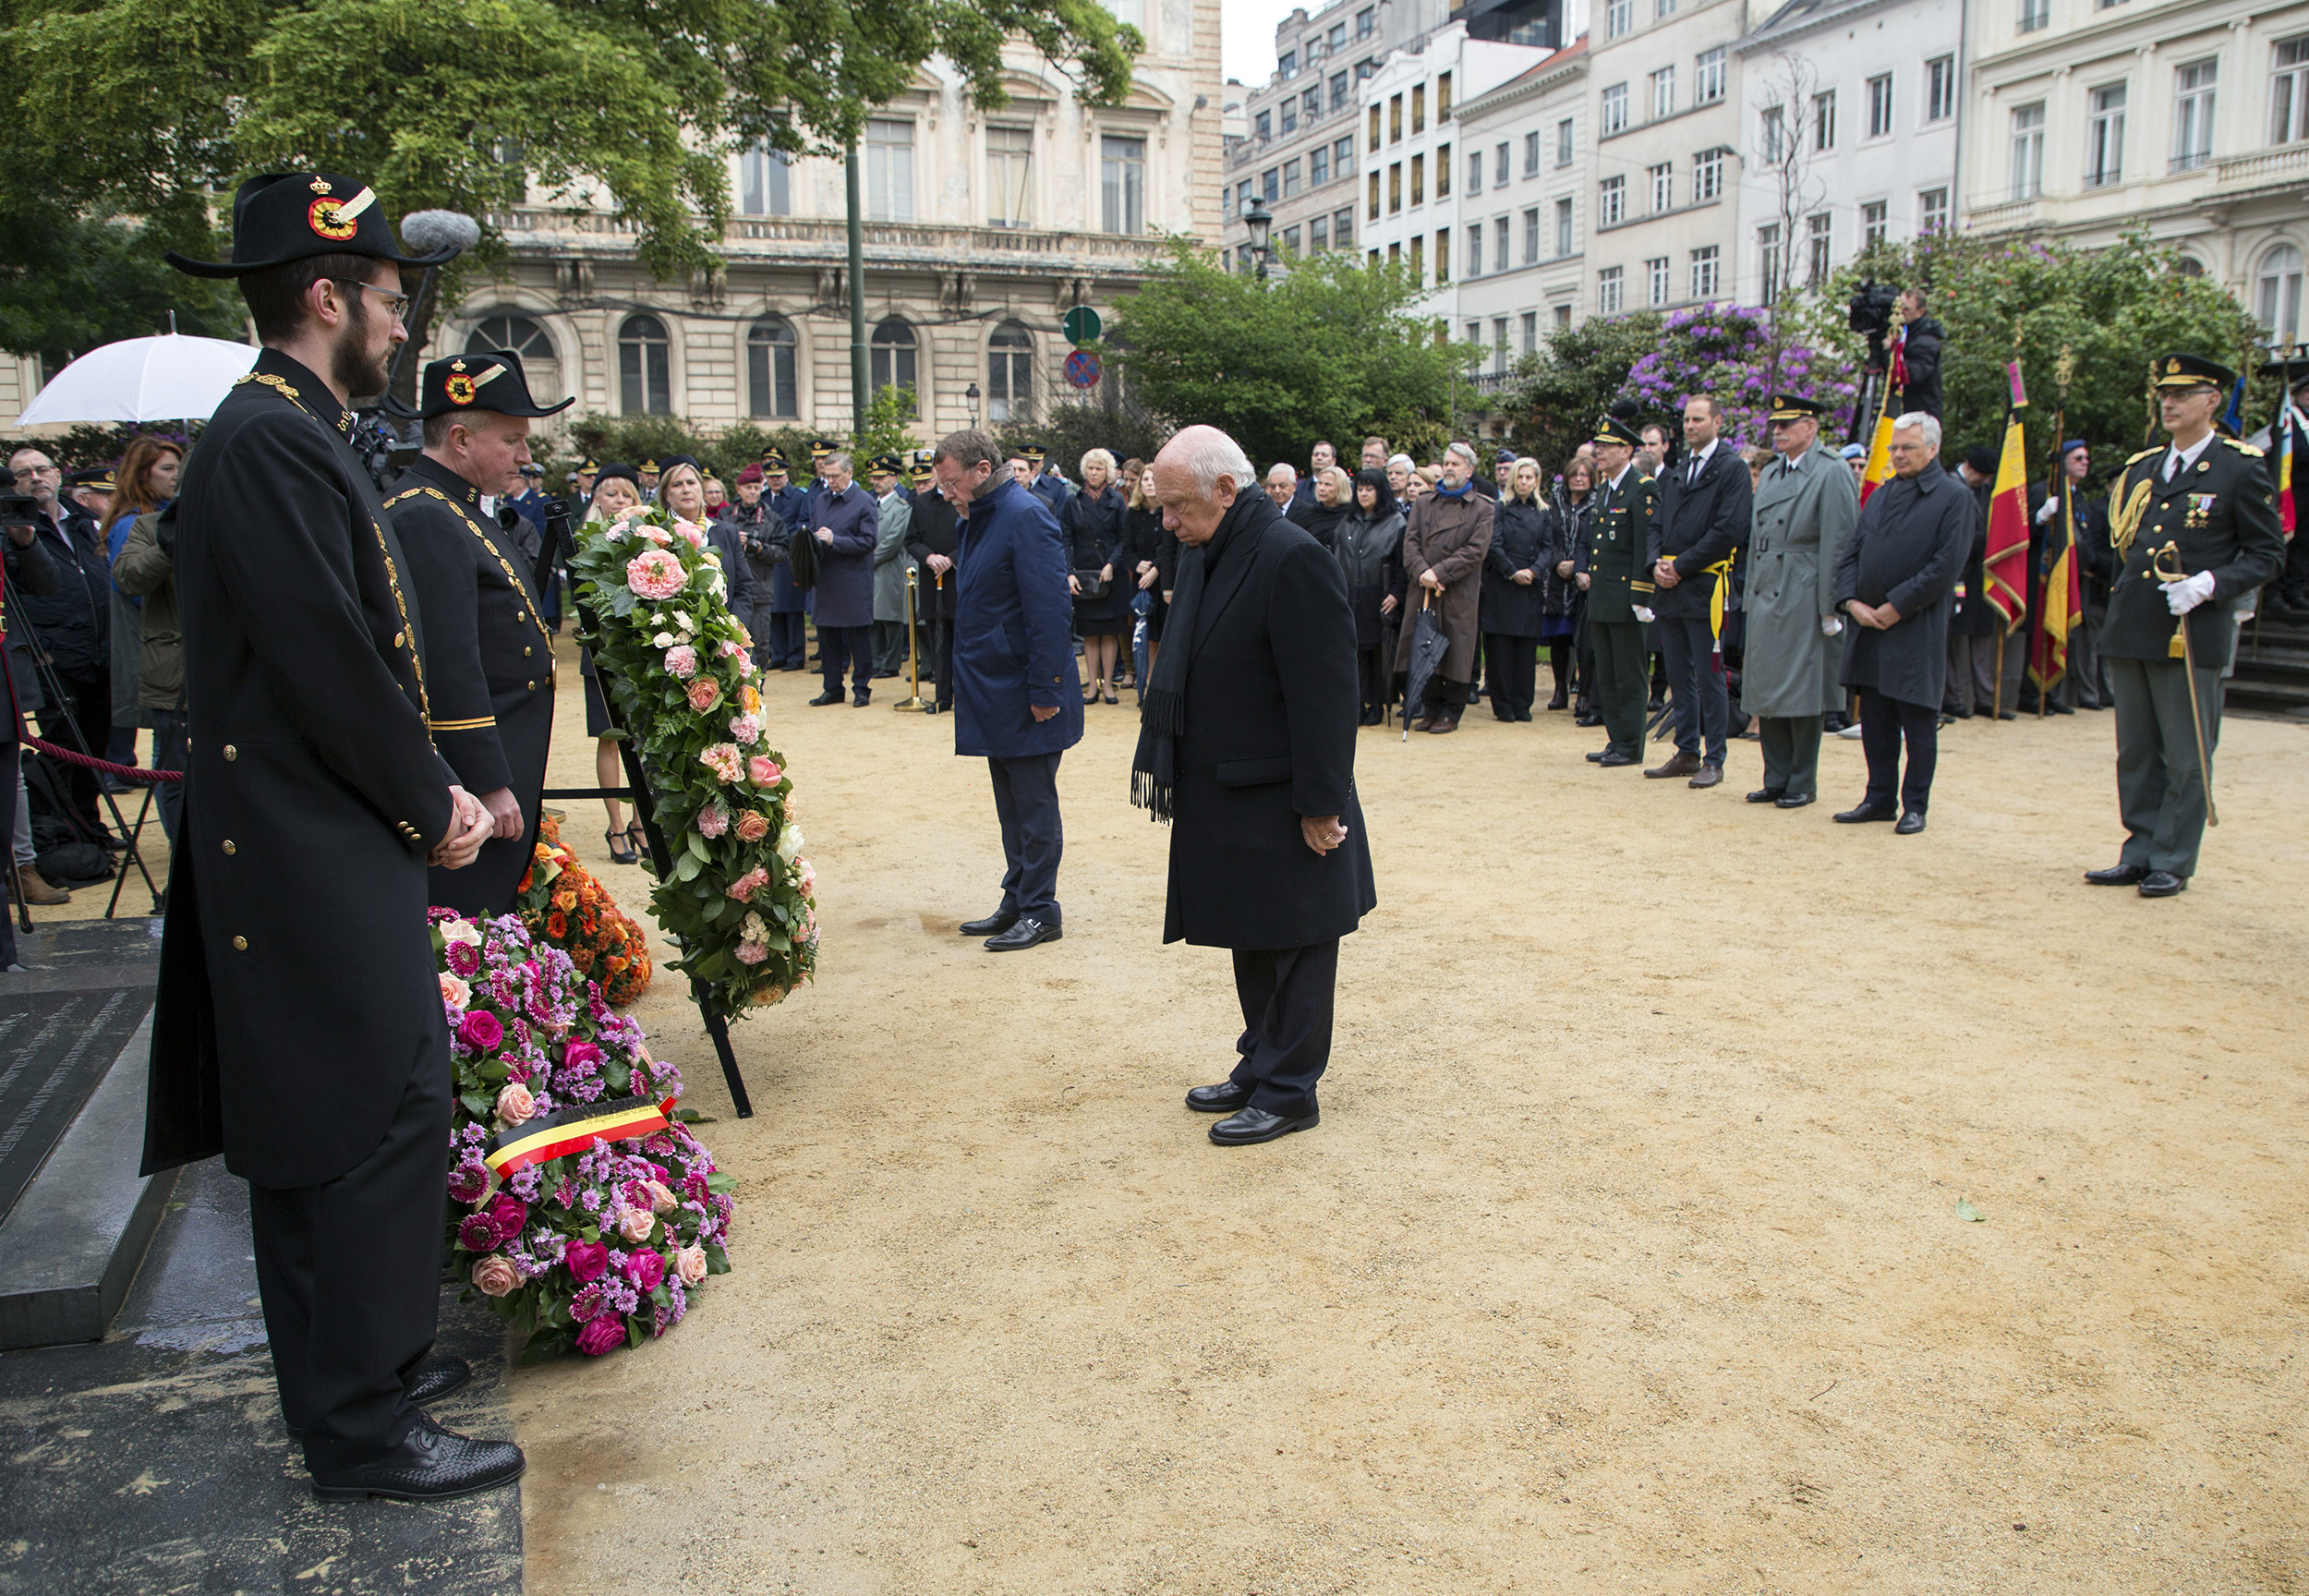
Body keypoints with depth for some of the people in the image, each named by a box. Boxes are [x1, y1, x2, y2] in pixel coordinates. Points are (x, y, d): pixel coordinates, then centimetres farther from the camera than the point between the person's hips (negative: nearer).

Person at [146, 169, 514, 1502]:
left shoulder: (300, 434, 16)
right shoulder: (270, 443, -17)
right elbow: (327, 665, -21)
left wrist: (434, 793, 8)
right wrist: (432, 804, -10)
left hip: (339, 850, 10)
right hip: (311, 858, -10)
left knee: (377, 1114, 18)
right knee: (371, 1118, -3)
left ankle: (366, 1359, 32)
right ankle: (363, 1429, 10)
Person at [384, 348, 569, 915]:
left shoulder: (453, 511, 16)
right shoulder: (424, 519, -17)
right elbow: (448, 666, -22)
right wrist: (489, 786, -21)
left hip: (496, 768, 11)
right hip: (473, 778, -11)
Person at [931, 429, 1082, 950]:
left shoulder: (1026, 517, -16)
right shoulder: (978, 519, 13)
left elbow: (1049, 610, -21)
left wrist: (1045, 689, -22)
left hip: (1026, 697, -9)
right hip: (994, 693, 9)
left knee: (1034, 805, 0)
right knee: (1010, 805, 16)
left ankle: (1040, 912, 9)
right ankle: (1016, 905, 25)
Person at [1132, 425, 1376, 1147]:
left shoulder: (1293, 560, -20)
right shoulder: (1203, 554, 8)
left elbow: (1324, 695, -21)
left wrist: (1320, 807, -20)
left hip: (1280, 809, -9)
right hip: (1222, 802, 9)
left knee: (1291, 948, 6)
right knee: (1251, 946, 20)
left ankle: (1288, 1094, 18)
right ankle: (1259, 1070, 34)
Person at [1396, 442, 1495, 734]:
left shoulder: (1482, 509, 5)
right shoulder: (1423, 505, 16)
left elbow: (1475, 551, -6)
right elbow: (1410, 543, 5)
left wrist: (1439, 573, -15)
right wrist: (1422, 572, -13)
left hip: (1459, 593, -3)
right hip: (1422, 590, 3)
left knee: (1455, 652, -2)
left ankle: (1450, 713, 8)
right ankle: (1431, 708, 15)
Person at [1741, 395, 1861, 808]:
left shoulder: (1831, 473, -7)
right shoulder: (1770, 475, 16)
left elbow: (1837, 545, -12)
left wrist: (1830, 608, -15)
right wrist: (1751, 596, 13)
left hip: (1804, 601, -7)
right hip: (1765, 599, 7)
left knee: (1802, 695, -1)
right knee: (1766, 693, 10)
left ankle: (1803, 783, 9)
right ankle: (1776, 779, 20)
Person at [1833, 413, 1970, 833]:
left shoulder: (1953, 499, -4)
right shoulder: (1879, 496, 15)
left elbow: (1946, 566, -12)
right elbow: (1851, 552, 12)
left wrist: (1896, 606, -14)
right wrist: (1852, 601, -4)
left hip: (1916, 630, -6)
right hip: (1868, 626, 6)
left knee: (1918, 724, 1)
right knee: (1875, 719, 10)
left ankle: (1915, 806, 10)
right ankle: (1879, 798, 20)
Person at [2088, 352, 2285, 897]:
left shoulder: (2240, 469, -2)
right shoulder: (2139, 469, 14)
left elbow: (2267, 555, -2)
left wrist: (2211, 584, -18)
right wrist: (2119, 619, 14)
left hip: (2193, 637, -5)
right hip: (2131, 632, 6)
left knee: (2186, 758, 1)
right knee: (2136, 755, 11)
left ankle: (2173, 863, 9)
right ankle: (2139, 854, 20)